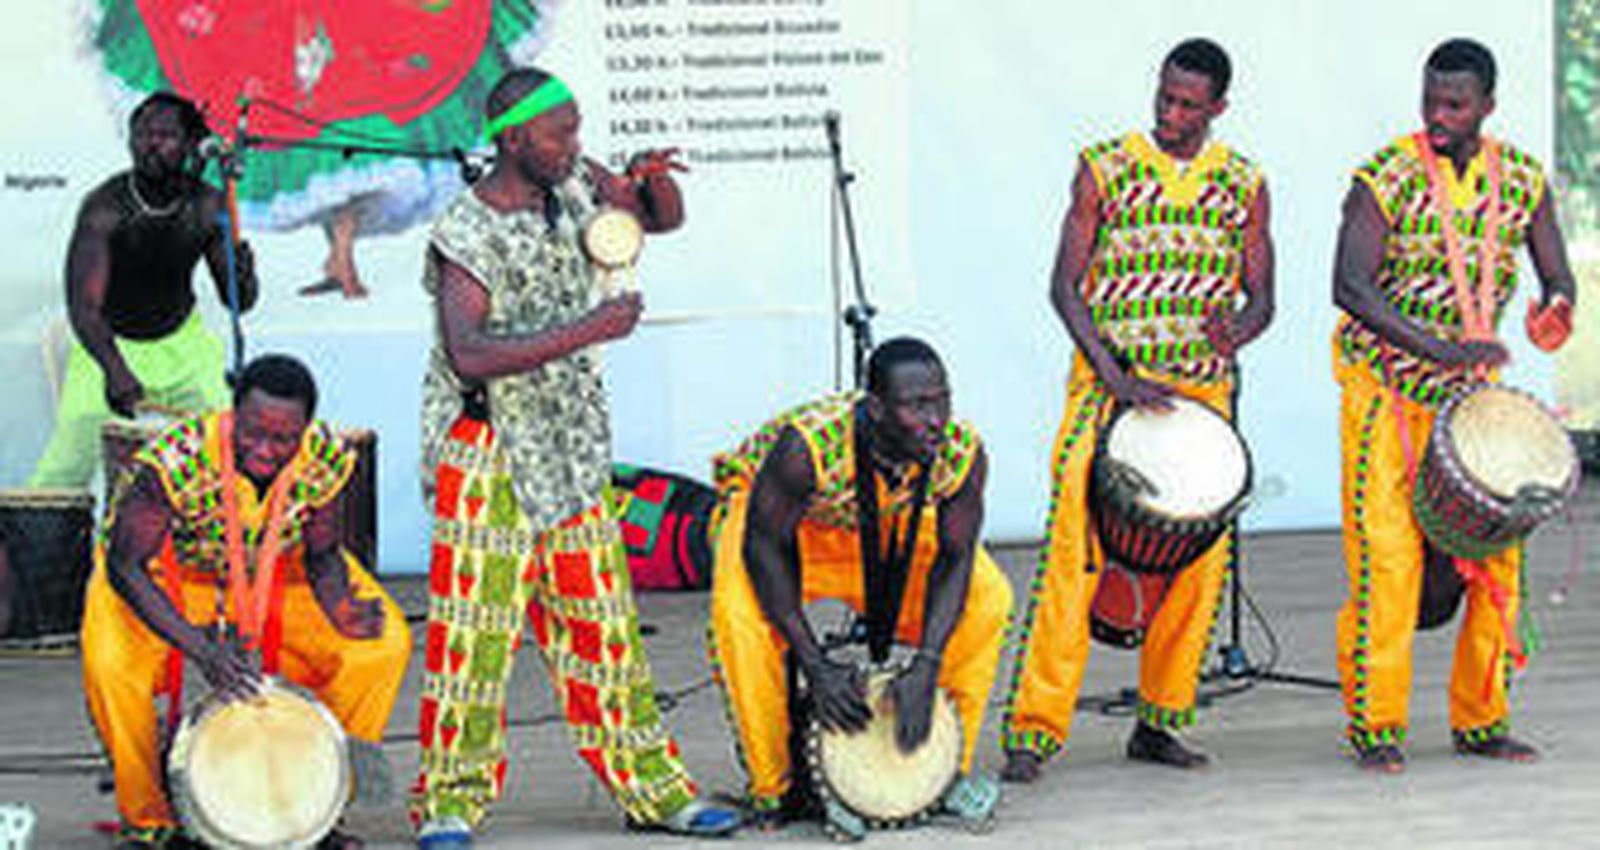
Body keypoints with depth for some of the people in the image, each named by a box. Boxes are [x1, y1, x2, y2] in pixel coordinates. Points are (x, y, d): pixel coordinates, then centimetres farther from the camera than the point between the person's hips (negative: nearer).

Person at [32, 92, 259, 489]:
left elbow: (237, 301, -8)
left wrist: (243, 278, -33)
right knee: (76, 438, -17)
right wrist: (114, 370, -49)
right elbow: (83, 307, -32)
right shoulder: (103, 208, -25)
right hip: (108, 343, -3)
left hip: (182, 341, 3)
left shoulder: (207, 207, -15)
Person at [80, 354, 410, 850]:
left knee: (384, 645, -15)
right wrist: (201, 649, -42)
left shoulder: (325, 461, -24)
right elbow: (126, 566, -30)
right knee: (110, 666, -32)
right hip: (164, 577, -3)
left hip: (275, 575, 3)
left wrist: (340, 607, -33)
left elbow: (323, 557, -9)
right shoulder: (178, 459, -36)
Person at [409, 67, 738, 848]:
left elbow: (663, 220, 19)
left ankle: (651, 787, 16)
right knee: (475, 623, -7)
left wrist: (655, 180, -5)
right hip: (488, 453, -6)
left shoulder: (574, 186, 3)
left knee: (602, 620, 10)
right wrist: (587, 331, -33)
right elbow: (468, 355, -31)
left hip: (569, 447, 6)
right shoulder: (465, 237, -17)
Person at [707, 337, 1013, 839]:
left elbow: (955, 558, -17)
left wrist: (926, 667, -29)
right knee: (741, 611, -34)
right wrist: (815, 666, -33)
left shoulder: (963, 454, -26)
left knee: (988, 596, -14)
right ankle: (775, 789, -17)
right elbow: (765, 544, -29)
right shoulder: (806, 445, -39)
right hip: (767, 515, -4)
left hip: (886, 531, 4)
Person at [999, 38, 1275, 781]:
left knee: (1201, 557, 2)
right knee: (1076, 549, -13)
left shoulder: (1244, 186, 8)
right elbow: (1065, 285, -4)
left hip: (1203, 392, 3)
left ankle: (1161, 720, 16)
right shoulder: (1105, 169, 0)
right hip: (1108, 382, -3)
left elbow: (1261, 296, 7)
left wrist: (1236, 333, -17)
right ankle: (1034, 728, -13)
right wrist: (1114, 378, -16)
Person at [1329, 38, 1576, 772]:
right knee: (1386, 553, -10)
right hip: (1385, 386, -4)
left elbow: (1557, 277, 4)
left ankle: (1480, 718, 14)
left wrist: (1555, 312, -22)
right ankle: (1375, 724, -2)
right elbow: (1349, 286, -23)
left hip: (1471, 388, 5)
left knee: (1496, 552, 2)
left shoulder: (1522, 180, 1)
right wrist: (1438, 349, -35)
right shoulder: (1385, 180, -13)